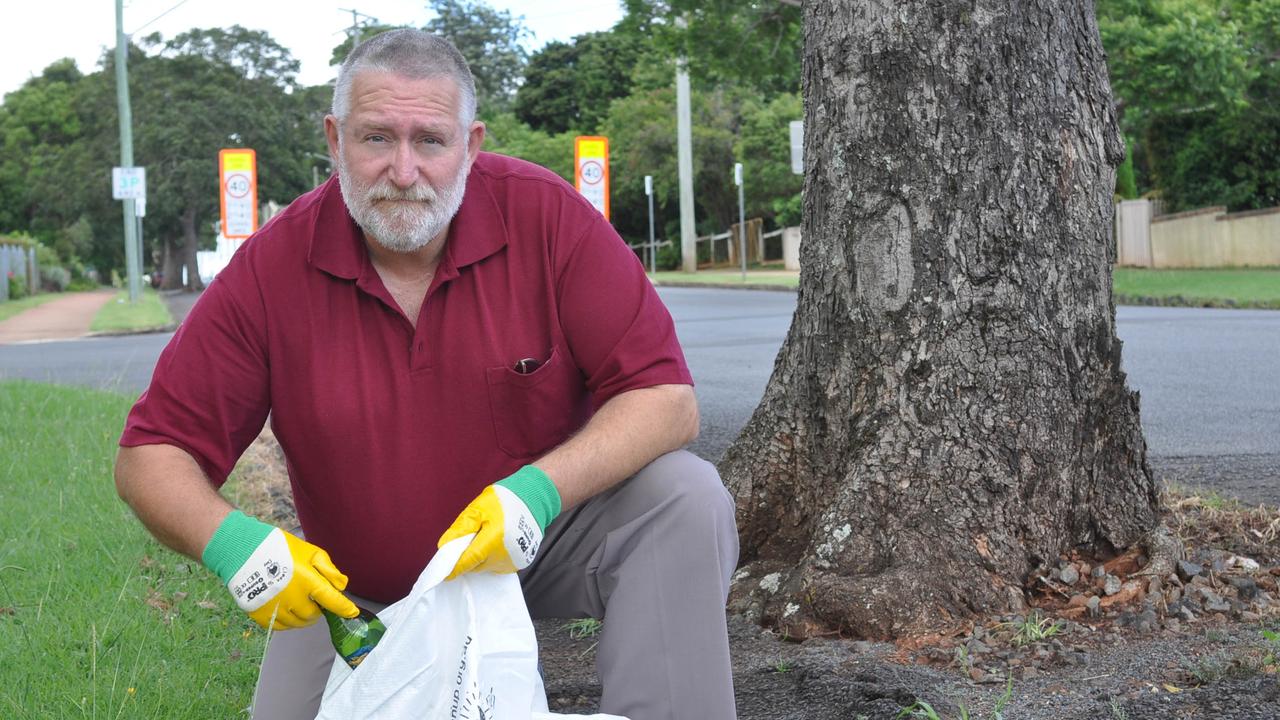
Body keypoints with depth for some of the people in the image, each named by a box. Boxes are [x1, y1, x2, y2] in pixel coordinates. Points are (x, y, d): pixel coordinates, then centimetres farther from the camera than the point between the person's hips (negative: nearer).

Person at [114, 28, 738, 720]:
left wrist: (539, 492, -34)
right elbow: (149, 455, -10)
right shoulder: (272, 268, -14)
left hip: (534, 547, -1)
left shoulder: (545, 215, -17)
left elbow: (667, 397, -19)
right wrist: (231, 541, -31)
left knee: (685, 498, -25)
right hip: (358, 592, 2)